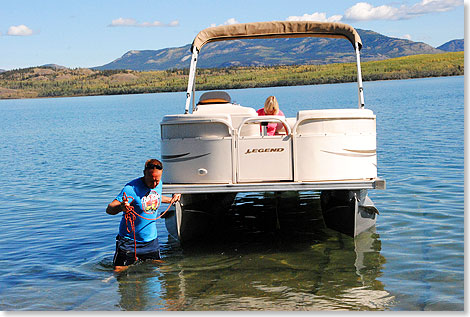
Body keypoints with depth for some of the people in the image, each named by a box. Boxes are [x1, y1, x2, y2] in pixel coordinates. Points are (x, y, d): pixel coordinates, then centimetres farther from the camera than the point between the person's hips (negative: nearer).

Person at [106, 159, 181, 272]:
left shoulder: (158, 184, -2)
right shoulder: (132, 188, -22)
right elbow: (109, 209, -31)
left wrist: (171, 200, 28)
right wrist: (121, 206, -50)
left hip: (151, 240, 5)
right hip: (129, 241, -5)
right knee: (119, 271, -8)